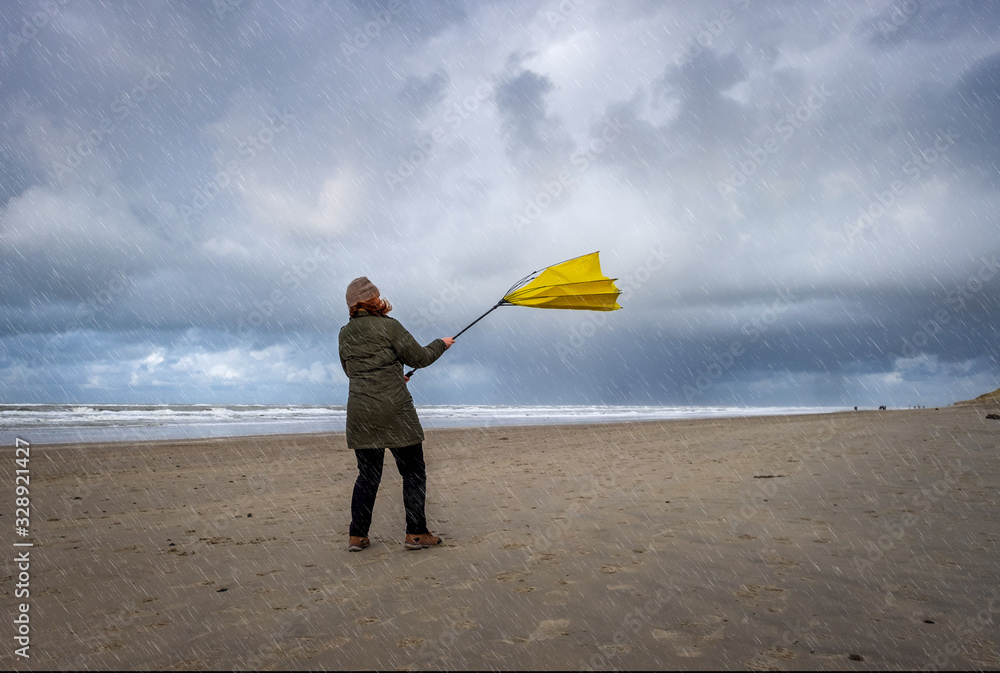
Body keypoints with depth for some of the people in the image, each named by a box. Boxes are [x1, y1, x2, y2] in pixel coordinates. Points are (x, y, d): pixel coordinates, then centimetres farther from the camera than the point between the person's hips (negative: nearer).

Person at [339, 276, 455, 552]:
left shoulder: (345, 333, 10)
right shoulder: (388, 326, -8)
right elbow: (419, 358, -2)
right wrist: (441, 344, 17)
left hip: (360, 415, 6)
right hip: (394, 411, -6)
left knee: (367, 474, 15)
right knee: (413, 471, 6)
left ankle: (357, 536, 15)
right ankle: (416, 533, 9)